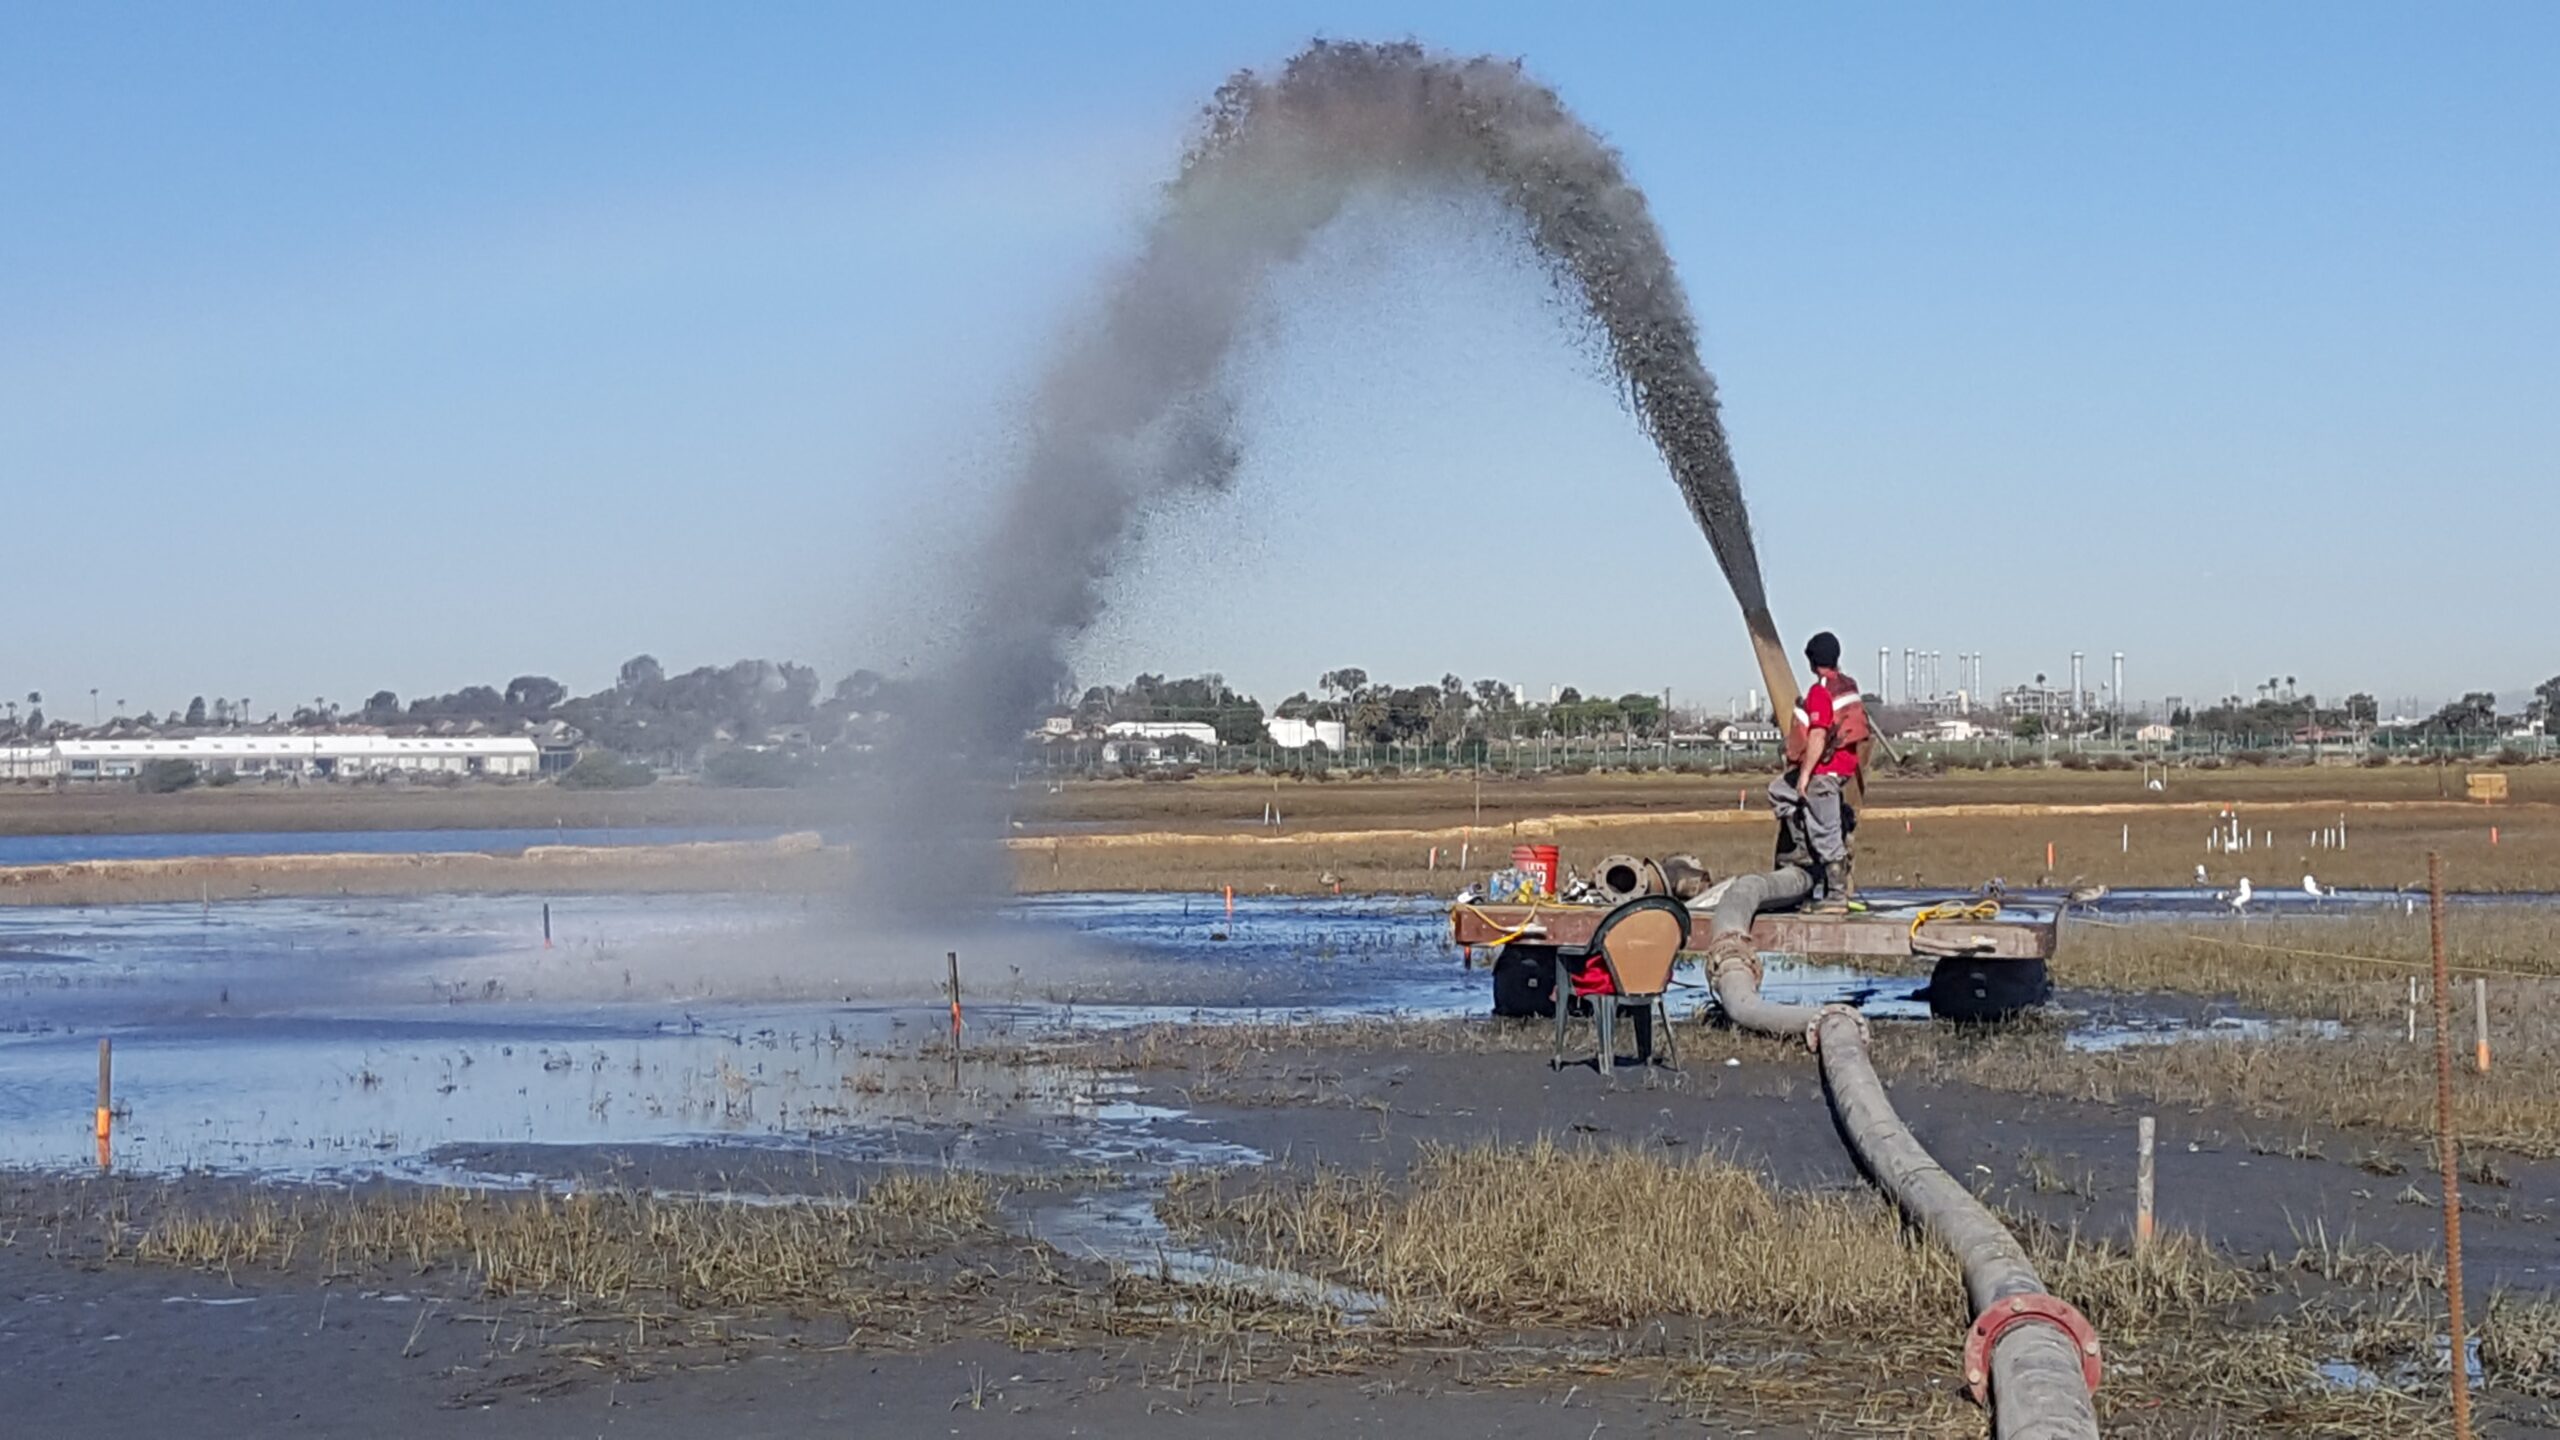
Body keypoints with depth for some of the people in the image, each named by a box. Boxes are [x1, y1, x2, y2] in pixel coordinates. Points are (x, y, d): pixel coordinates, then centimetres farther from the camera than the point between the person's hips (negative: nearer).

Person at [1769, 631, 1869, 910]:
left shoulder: (1820, 691, -17)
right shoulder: (1849, 686, 10)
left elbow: (1818, 735, -22)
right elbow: (1860, 731, 17)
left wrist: (1804, 774, -17)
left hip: (1825, 769, -10)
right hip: (1846, 766, 10)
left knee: (1827, 834, -4)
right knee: (1779, 790, 23)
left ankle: (1837, 895, -1)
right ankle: (1802, 848, 19)